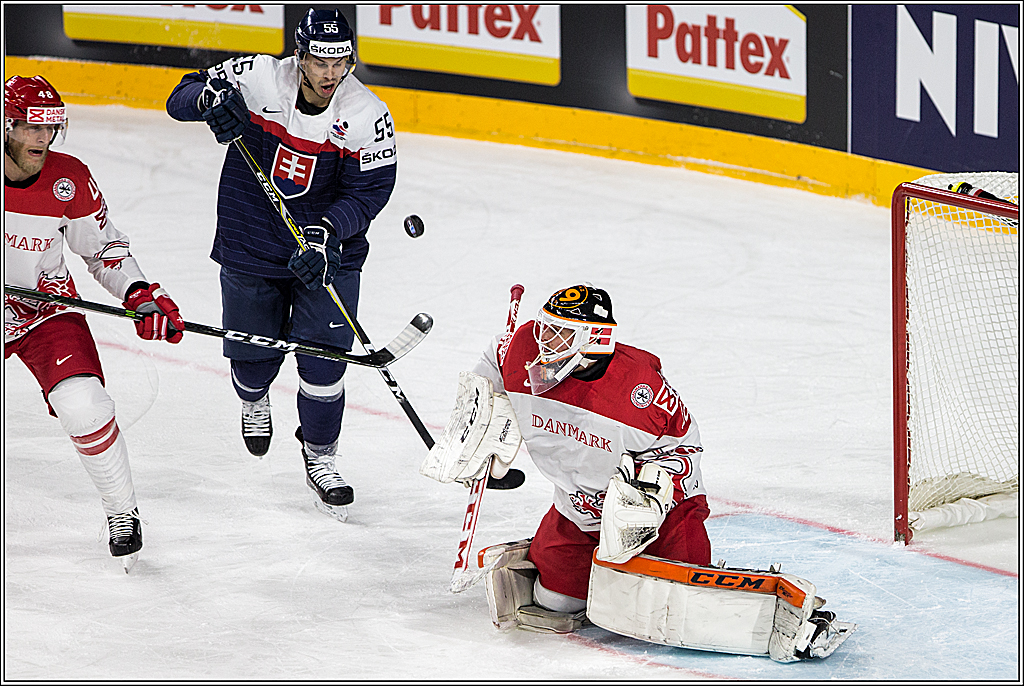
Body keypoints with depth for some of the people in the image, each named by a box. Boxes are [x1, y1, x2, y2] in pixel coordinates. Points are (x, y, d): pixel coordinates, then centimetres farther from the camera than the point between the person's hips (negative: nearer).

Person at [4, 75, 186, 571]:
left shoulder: (70, 181, -11)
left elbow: (103, 247, 2)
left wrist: (140, 294, -14)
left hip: (48, 310, 0)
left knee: (83, 403, -21)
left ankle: (122, 512, -1)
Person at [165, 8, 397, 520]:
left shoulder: (367, 116, -15)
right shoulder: (258, 79, -16)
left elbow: (369, 190, -12)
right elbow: (182, 99, -9)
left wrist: (324, 235, -25)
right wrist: (211, 101, -32)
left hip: (327, 252, 0)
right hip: (249, 246, 1)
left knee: (323, 360, -8)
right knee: (254, 357, 10)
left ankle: (319, 458, 16)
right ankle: (254, 400, 49)